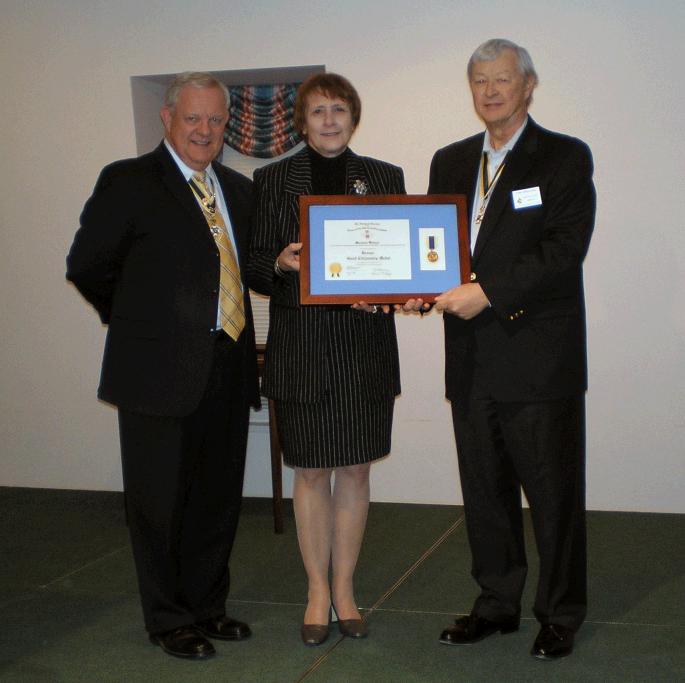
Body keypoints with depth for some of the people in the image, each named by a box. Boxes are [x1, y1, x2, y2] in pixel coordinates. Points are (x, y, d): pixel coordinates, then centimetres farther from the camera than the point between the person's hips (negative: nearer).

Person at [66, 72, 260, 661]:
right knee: (161, 501, 6)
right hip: (161, 370, -6)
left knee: (219, 496, 15)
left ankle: (207, 605, 32)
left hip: (227, 369, 6)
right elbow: (87, 267, -3)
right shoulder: (128, 182, -7)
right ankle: (169, 619, 22)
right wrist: (139, 322, 4)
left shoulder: (238, 190, 12)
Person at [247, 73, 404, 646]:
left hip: (366, 346, 1)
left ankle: (344, 589, 20)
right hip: (301, 347, -1)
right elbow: (255, 268, 4)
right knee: (311, 470, 5)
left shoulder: (385, 178, 8)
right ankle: (318, 591, 18)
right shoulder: (273, 180, 4)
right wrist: (280, 265, -18)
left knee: (355, 469, 7)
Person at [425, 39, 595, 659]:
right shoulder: (450, 162, 15)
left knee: (552, 491, 4)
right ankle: (498, 603, 27)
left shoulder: (566, 159, -3)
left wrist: (490, 293, -20)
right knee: (484, 489, 13)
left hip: (539, 356, -5)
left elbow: (564, 249, -14)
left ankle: (561, 615, 17)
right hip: (472, 358, 5)